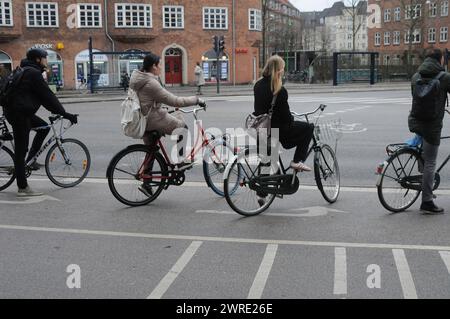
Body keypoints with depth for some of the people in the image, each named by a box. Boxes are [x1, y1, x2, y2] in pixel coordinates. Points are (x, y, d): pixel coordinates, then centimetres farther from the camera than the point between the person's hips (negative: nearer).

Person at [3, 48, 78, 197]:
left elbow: (42, 96, 24)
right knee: (21, 150, -6)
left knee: (44, 127, 19)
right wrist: (64, 113, -12)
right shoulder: (33, 73, -13)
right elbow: (47, 96, -16)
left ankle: (30, 160, 18)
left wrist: (58, 111, 24)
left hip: (21, 111, 10)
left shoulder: (26, 71, 19)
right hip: (19, 113, -10)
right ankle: (23, 188, -1)